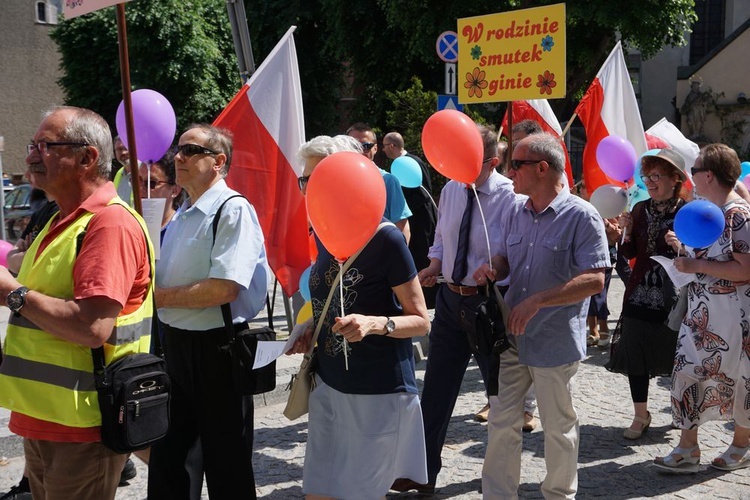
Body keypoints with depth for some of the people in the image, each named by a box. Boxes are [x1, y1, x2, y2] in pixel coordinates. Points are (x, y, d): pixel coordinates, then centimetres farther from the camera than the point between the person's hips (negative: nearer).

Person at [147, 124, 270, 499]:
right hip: (175, 342, 9)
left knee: (225, 462, 7)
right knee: (165, 453, 19)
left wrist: (161, 296, -16)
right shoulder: (182, 215, 13)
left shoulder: (233, 211, -15)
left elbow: (224, 288, -26)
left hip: (215, 348, -9)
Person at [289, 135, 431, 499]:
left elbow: (421, 321, -12)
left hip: (379, 393, -6)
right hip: (329, 386, 6)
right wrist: (312, 327, 2)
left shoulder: (384, 237, -16)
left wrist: (376, 324, -29)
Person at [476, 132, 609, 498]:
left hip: (555, 342, -5)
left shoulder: (582, 216, -14)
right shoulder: (515, 212, 6)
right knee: (501, 420, 9)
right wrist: (492, 271, -6)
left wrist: (537, 301, -25)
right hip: (511, 335, 6)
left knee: (558, 426, 12)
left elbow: (594, 280, -19)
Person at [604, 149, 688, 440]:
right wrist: (627, 233, -9)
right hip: (640, 295, 4)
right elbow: (629, 254, 9)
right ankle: (640, 416, 15)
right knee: (635, 354, 2)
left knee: (675, 356, 6)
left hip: (674, 298, -4)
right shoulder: (640, 210, 6)